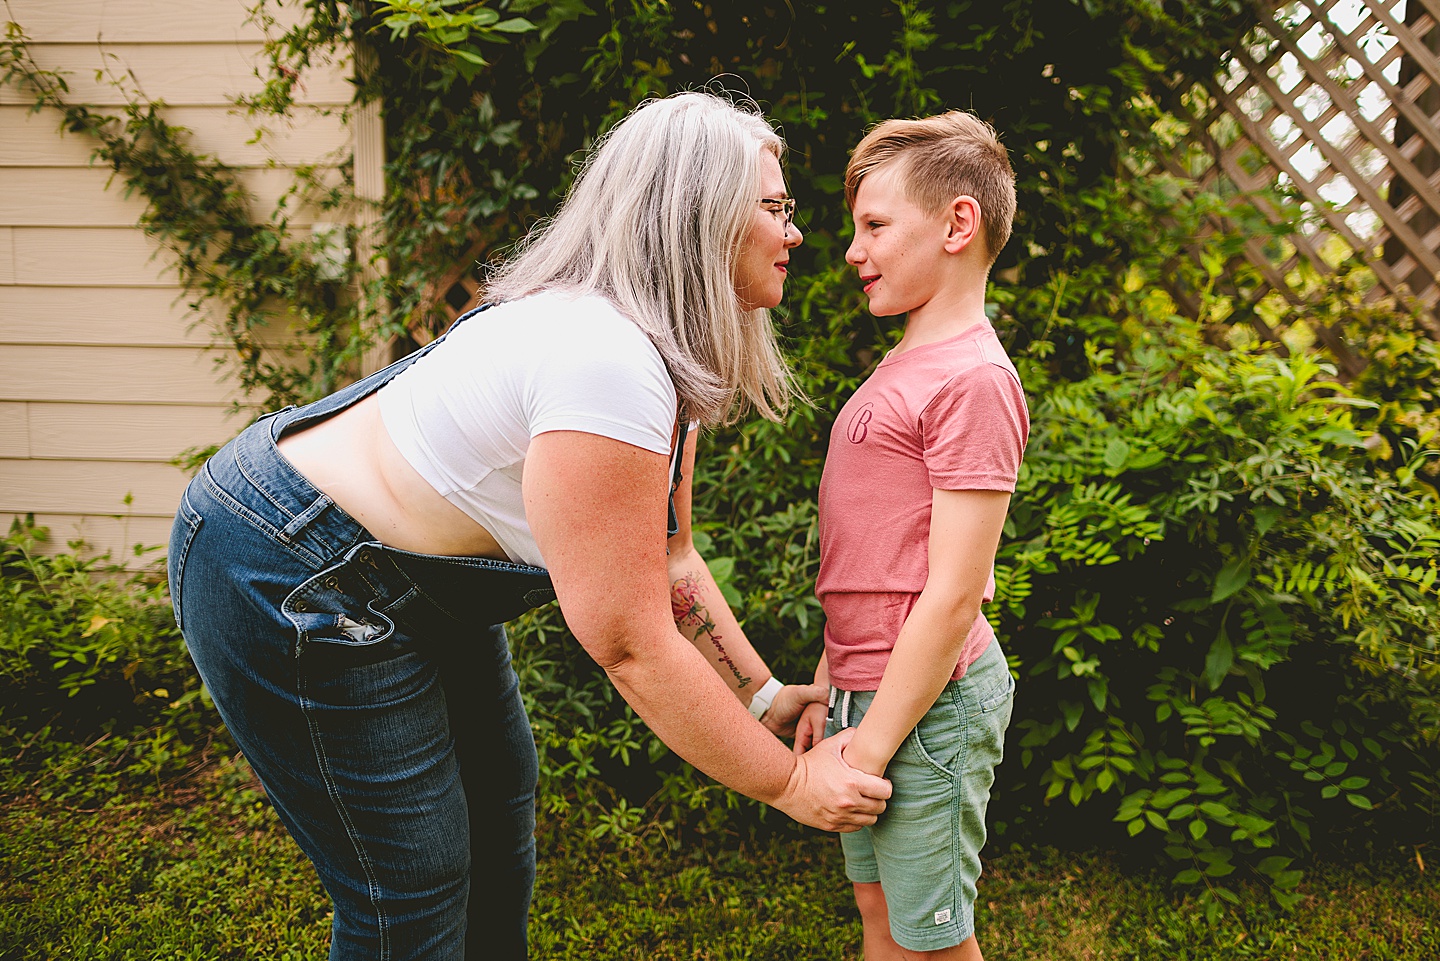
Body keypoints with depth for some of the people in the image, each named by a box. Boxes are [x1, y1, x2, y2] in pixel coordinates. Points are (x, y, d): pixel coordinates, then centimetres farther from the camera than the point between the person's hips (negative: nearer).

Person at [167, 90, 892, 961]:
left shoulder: (663, 351, 0)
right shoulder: (607, 366, -32)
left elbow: (666, 559, 7)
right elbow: (628, 643, -28)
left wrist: (763, 694, 5)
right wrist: (789, 783, -17)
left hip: (423, 580, 10)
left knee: (499, 804, 21)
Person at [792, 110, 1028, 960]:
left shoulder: (972, 379, -17)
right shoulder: (904, 368, 12)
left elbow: (954, 594, -20)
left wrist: (871, 747, -17)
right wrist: (829, 689, 16)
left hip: (926, 699, -8)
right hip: (870, 688, 9)